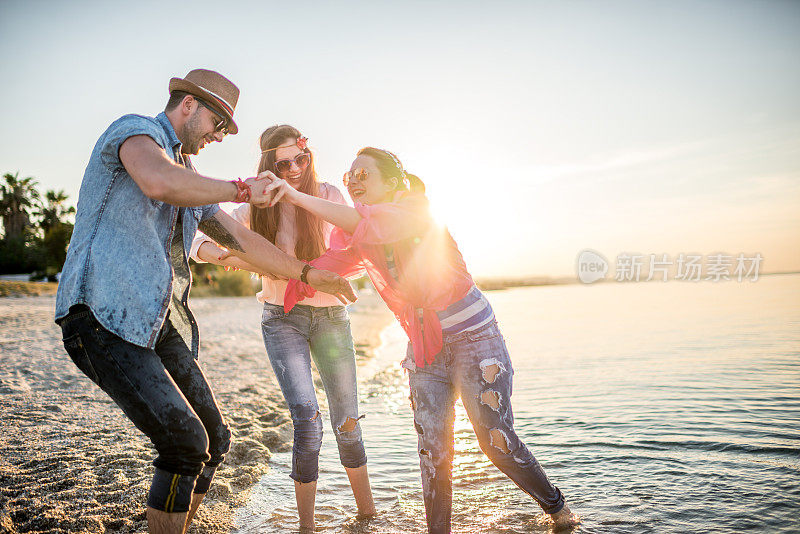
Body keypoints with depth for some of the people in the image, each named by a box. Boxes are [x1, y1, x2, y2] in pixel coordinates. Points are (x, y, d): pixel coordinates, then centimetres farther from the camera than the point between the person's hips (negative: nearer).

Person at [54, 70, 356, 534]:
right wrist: (241, 190, -16)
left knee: (215, 441, 10)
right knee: (186, 443, -17)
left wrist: (308, 274, 26)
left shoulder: (191, 180, 21)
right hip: (106, 317, -9)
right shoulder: (134, 129, -4)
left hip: (162, 322, 9)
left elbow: (242, 240, 25)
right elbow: (159, 182, -29)